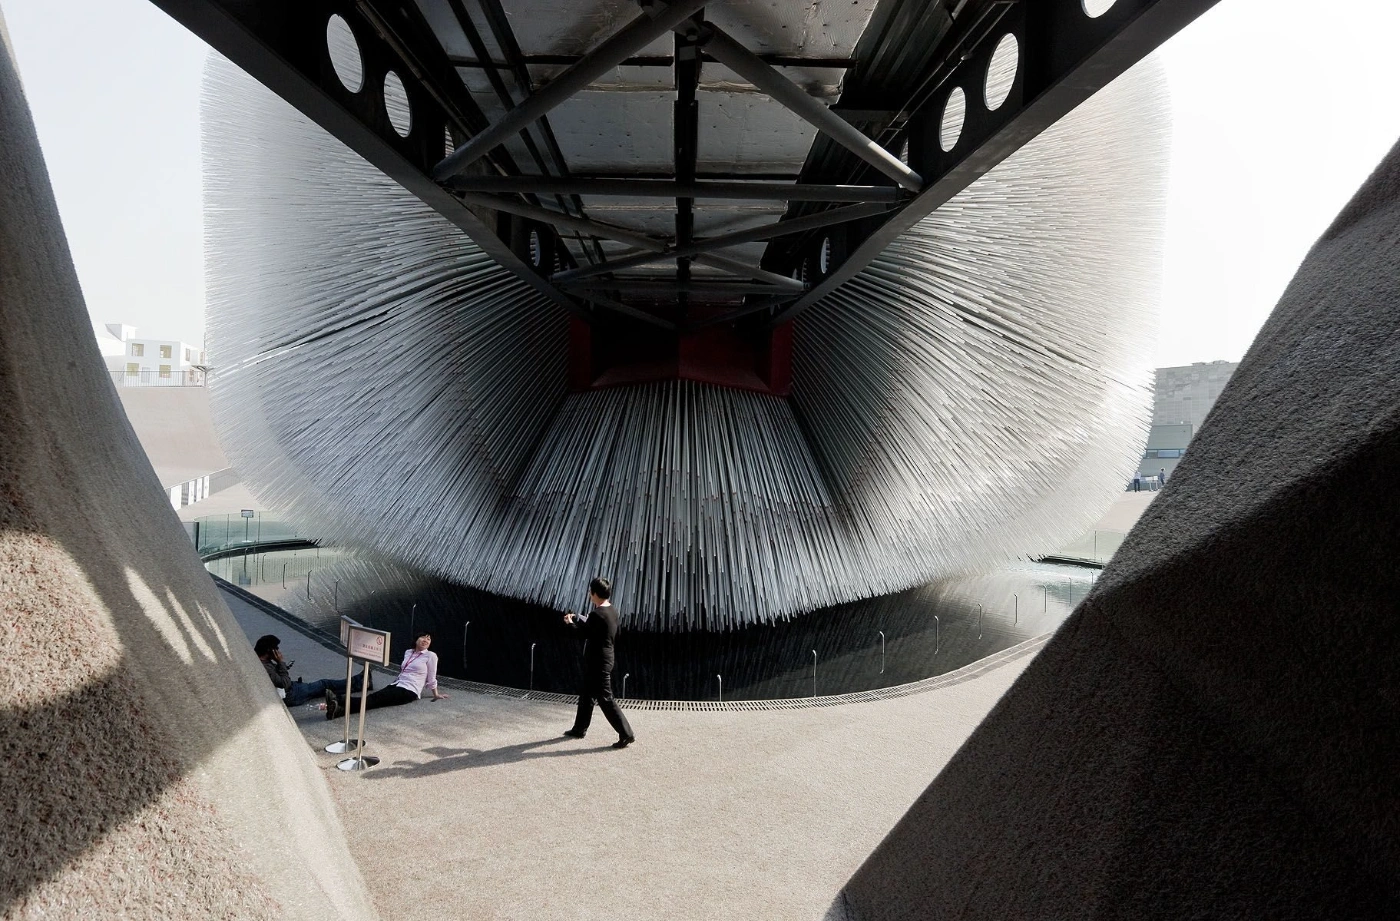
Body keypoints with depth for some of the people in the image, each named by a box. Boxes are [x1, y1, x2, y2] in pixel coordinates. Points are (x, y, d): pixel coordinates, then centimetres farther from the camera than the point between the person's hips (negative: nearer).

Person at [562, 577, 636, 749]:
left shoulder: (597, 614, -24)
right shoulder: (612, 611, 5)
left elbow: (586, 633, -13)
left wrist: (573, 621, 1)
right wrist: (576, 619, 13)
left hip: (598, 663, -10)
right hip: (604, 660, 10)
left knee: (605, 699, -4)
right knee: (586, 694, 21)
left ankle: (626, 735, -3)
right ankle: (580, 729, 34)